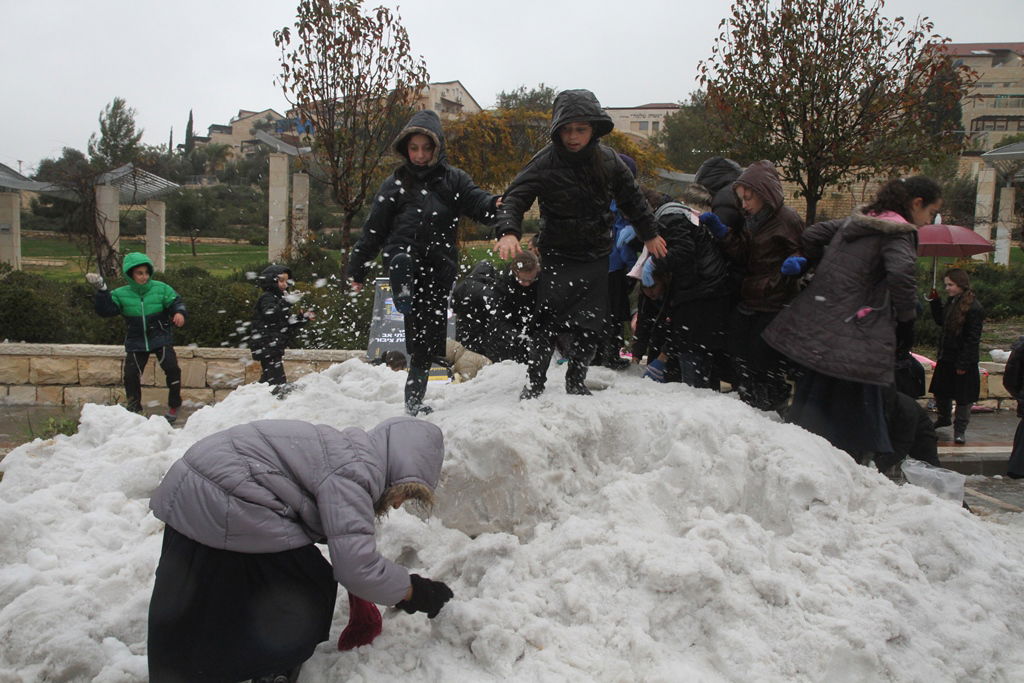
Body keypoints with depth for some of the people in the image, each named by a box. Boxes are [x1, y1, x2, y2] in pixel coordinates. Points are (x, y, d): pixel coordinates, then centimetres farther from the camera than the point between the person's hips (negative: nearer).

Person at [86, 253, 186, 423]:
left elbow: (176, 302, -4)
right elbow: (106, 310, -10)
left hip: (160, 338, -2)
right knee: (130, 375, -3)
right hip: (135, 343, 2)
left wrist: (179, 313, -27)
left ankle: (174, 406, 1)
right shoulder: (121, 294, -2)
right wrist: (102, 290, -21)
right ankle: (133, 409, 19)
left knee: (172, 368, -17)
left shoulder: (161, 289, -5)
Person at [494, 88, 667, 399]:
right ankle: (534, 384, 7)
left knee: (590, 326, 6)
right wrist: (508, 231, -35)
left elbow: (632, 199, 15)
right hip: (558, 255, -3)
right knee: (548, 322, -8)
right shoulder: (545, 162, -12)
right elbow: (515, 197, -15)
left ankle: (576, 382, 23)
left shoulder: (608, 160, 0)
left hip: (596, 256, 4)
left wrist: (649, 234, 23)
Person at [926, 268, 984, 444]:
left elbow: (973, 339, -19)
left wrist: (963, 364, -19)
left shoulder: (973, 307, -19)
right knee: (940, 391, 20)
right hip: (946, 358, 8)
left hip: (963, 361, -8)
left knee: (963, 397, 4)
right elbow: (941, 321, 18)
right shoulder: (952, 302, 5)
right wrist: (934, 302, 6)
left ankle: (960, 429, 16)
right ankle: (944, 418, 42)